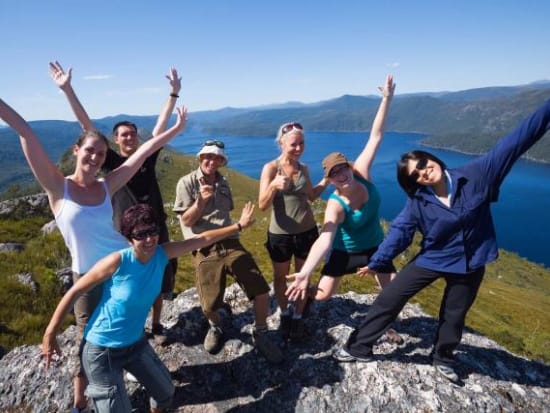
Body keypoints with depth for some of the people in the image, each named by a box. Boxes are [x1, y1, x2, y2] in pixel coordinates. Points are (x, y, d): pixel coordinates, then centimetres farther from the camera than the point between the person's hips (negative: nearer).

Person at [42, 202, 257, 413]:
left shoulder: (162, 253, -14)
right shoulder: (117, 261, -27)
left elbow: (202, 239, -7)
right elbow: (74, 292, -16)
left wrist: (239, 225, -3)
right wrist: (50, 335, -11)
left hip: (136, 343, 6)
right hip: (102, 350, -5)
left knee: (165, 393, 19)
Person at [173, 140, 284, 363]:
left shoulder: (223, 183, 14)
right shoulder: (187, 183, -2)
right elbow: (186, 221, -7)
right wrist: (201, 200, -20)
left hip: (231, 243, 4)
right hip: (205, 250, -4)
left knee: (261, 291, -5)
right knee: (210, 306, -2)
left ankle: (261, 335, 19)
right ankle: (215, 327, 36)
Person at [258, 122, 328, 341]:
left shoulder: (303, 168, 1)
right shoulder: (270, 168, -12)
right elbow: (262, 205, -18)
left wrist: (326, 179, 4)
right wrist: (273, 186, -36)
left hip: (307, 231, 3)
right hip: (280, 234, -3)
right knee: (280, 277, 16)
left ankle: (298, 317, 35)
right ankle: (284, 314, 40)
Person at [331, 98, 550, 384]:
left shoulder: (476, 174, -17)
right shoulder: (417, 203, -17)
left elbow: (515, 142, -16)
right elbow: (399, 232, -12)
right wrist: (376, 263, -12)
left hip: (470, 262, 1)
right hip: (432, 259, -1)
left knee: (454, 315, 19)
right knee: (388, 300, -5)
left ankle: (443, 358, 49)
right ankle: (358, 348, 13)